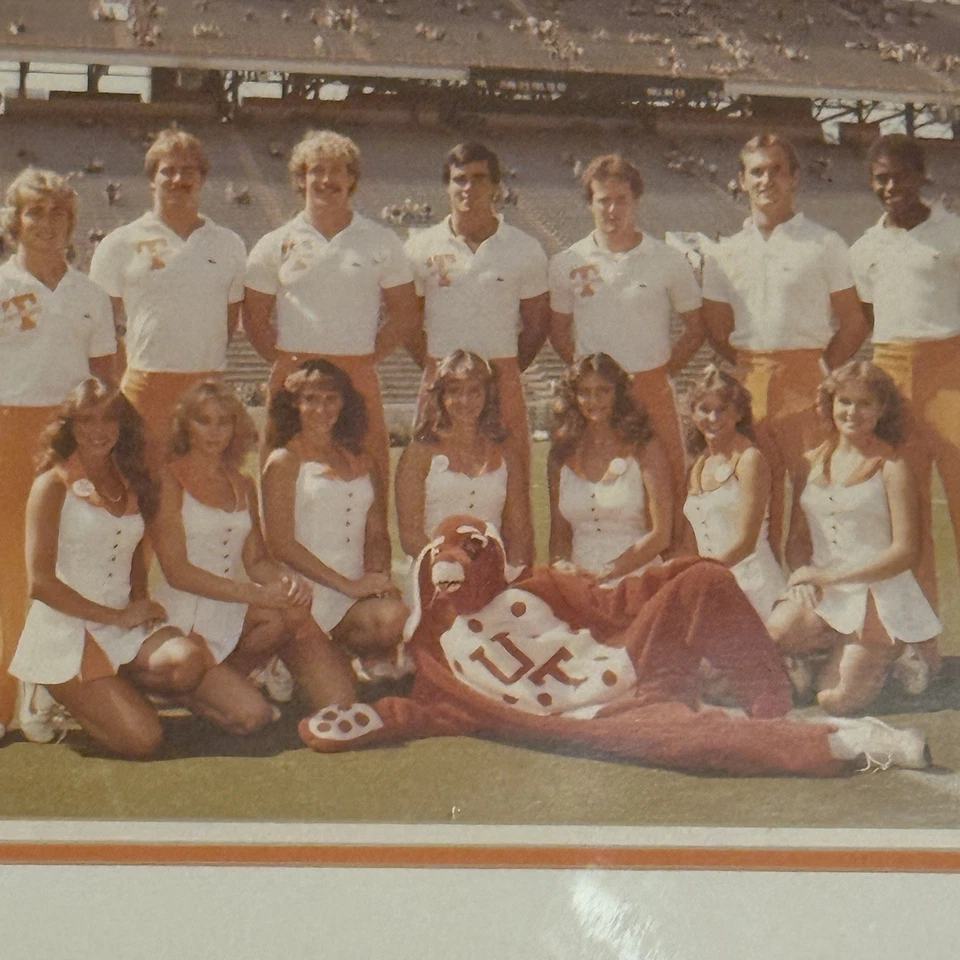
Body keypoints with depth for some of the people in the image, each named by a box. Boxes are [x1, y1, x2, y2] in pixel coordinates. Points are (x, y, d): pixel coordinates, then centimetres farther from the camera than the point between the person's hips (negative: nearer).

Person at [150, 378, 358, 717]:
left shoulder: (242, 486, 14)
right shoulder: (169, 482, -6)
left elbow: (256, 560, 10)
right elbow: (176, 571, -14)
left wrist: (287, 578, -15)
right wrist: (256, 595, -23)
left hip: (230, 611, 6)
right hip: (184, 619, -6)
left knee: (293, 609, -26)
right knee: (251, 713, -23)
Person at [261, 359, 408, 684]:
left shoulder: (363, 463, 18)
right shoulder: (284, 462, 2)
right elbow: (281, 544, -6)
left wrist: (378, 578, -5)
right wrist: (348, 585, -11)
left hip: (359, 593, 4)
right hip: (308, 593, -4)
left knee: (394, 615, -30)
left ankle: (338, 650, -1)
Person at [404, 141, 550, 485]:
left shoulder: (525, 249, 3)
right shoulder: (421, 247, 4)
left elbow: (537, 322, 9)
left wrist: (506, 371, 5)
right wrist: (435, 368, 5)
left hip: (502, 384, 0)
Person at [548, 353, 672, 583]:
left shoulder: (645, 450, 3)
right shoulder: (562, 455, 13)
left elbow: (661, 534, -3)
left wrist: (606, 574, -11)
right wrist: (561, 570, -5)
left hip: (636, 578, -3)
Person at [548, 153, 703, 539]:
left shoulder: (669, 262, 2)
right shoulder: (567, 264, 5)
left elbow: (695, 330, 10)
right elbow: (558, 331, 16)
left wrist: (658, 372, 1)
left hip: (651, 393, -1)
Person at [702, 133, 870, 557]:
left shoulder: (824, 244, 2)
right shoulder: (724, 255, 12)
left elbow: (854, 323, 2)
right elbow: (717, 331, 15)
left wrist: (821, 370, -3)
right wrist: (753, 367, 5)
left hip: (807, 376, -3)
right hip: (750, 383, 3)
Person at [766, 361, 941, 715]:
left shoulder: (890, 465, -4)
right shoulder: (812, 462, 11)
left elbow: (905, 552, -9)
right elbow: (797, 539, 13)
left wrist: (831, 575, -15)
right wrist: (802, 575, -10)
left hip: (878, 596, -4)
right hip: (820, 595, 4)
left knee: (836, 700, -15)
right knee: (773, 633, -29)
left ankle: (888, 655, 18)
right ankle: (844, 648, 5)